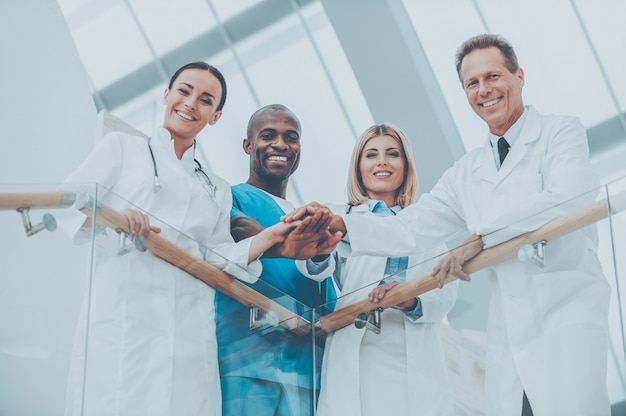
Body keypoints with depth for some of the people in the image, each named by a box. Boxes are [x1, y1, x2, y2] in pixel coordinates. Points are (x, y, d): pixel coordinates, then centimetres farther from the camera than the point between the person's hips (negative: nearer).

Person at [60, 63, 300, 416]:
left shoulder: (218, 190, 26)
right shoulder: (123, 147, 17)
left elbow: (219, 259, 15)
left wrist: (271, 236, -1)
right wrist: (113, 217, -17)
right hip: (122, 317, -3)